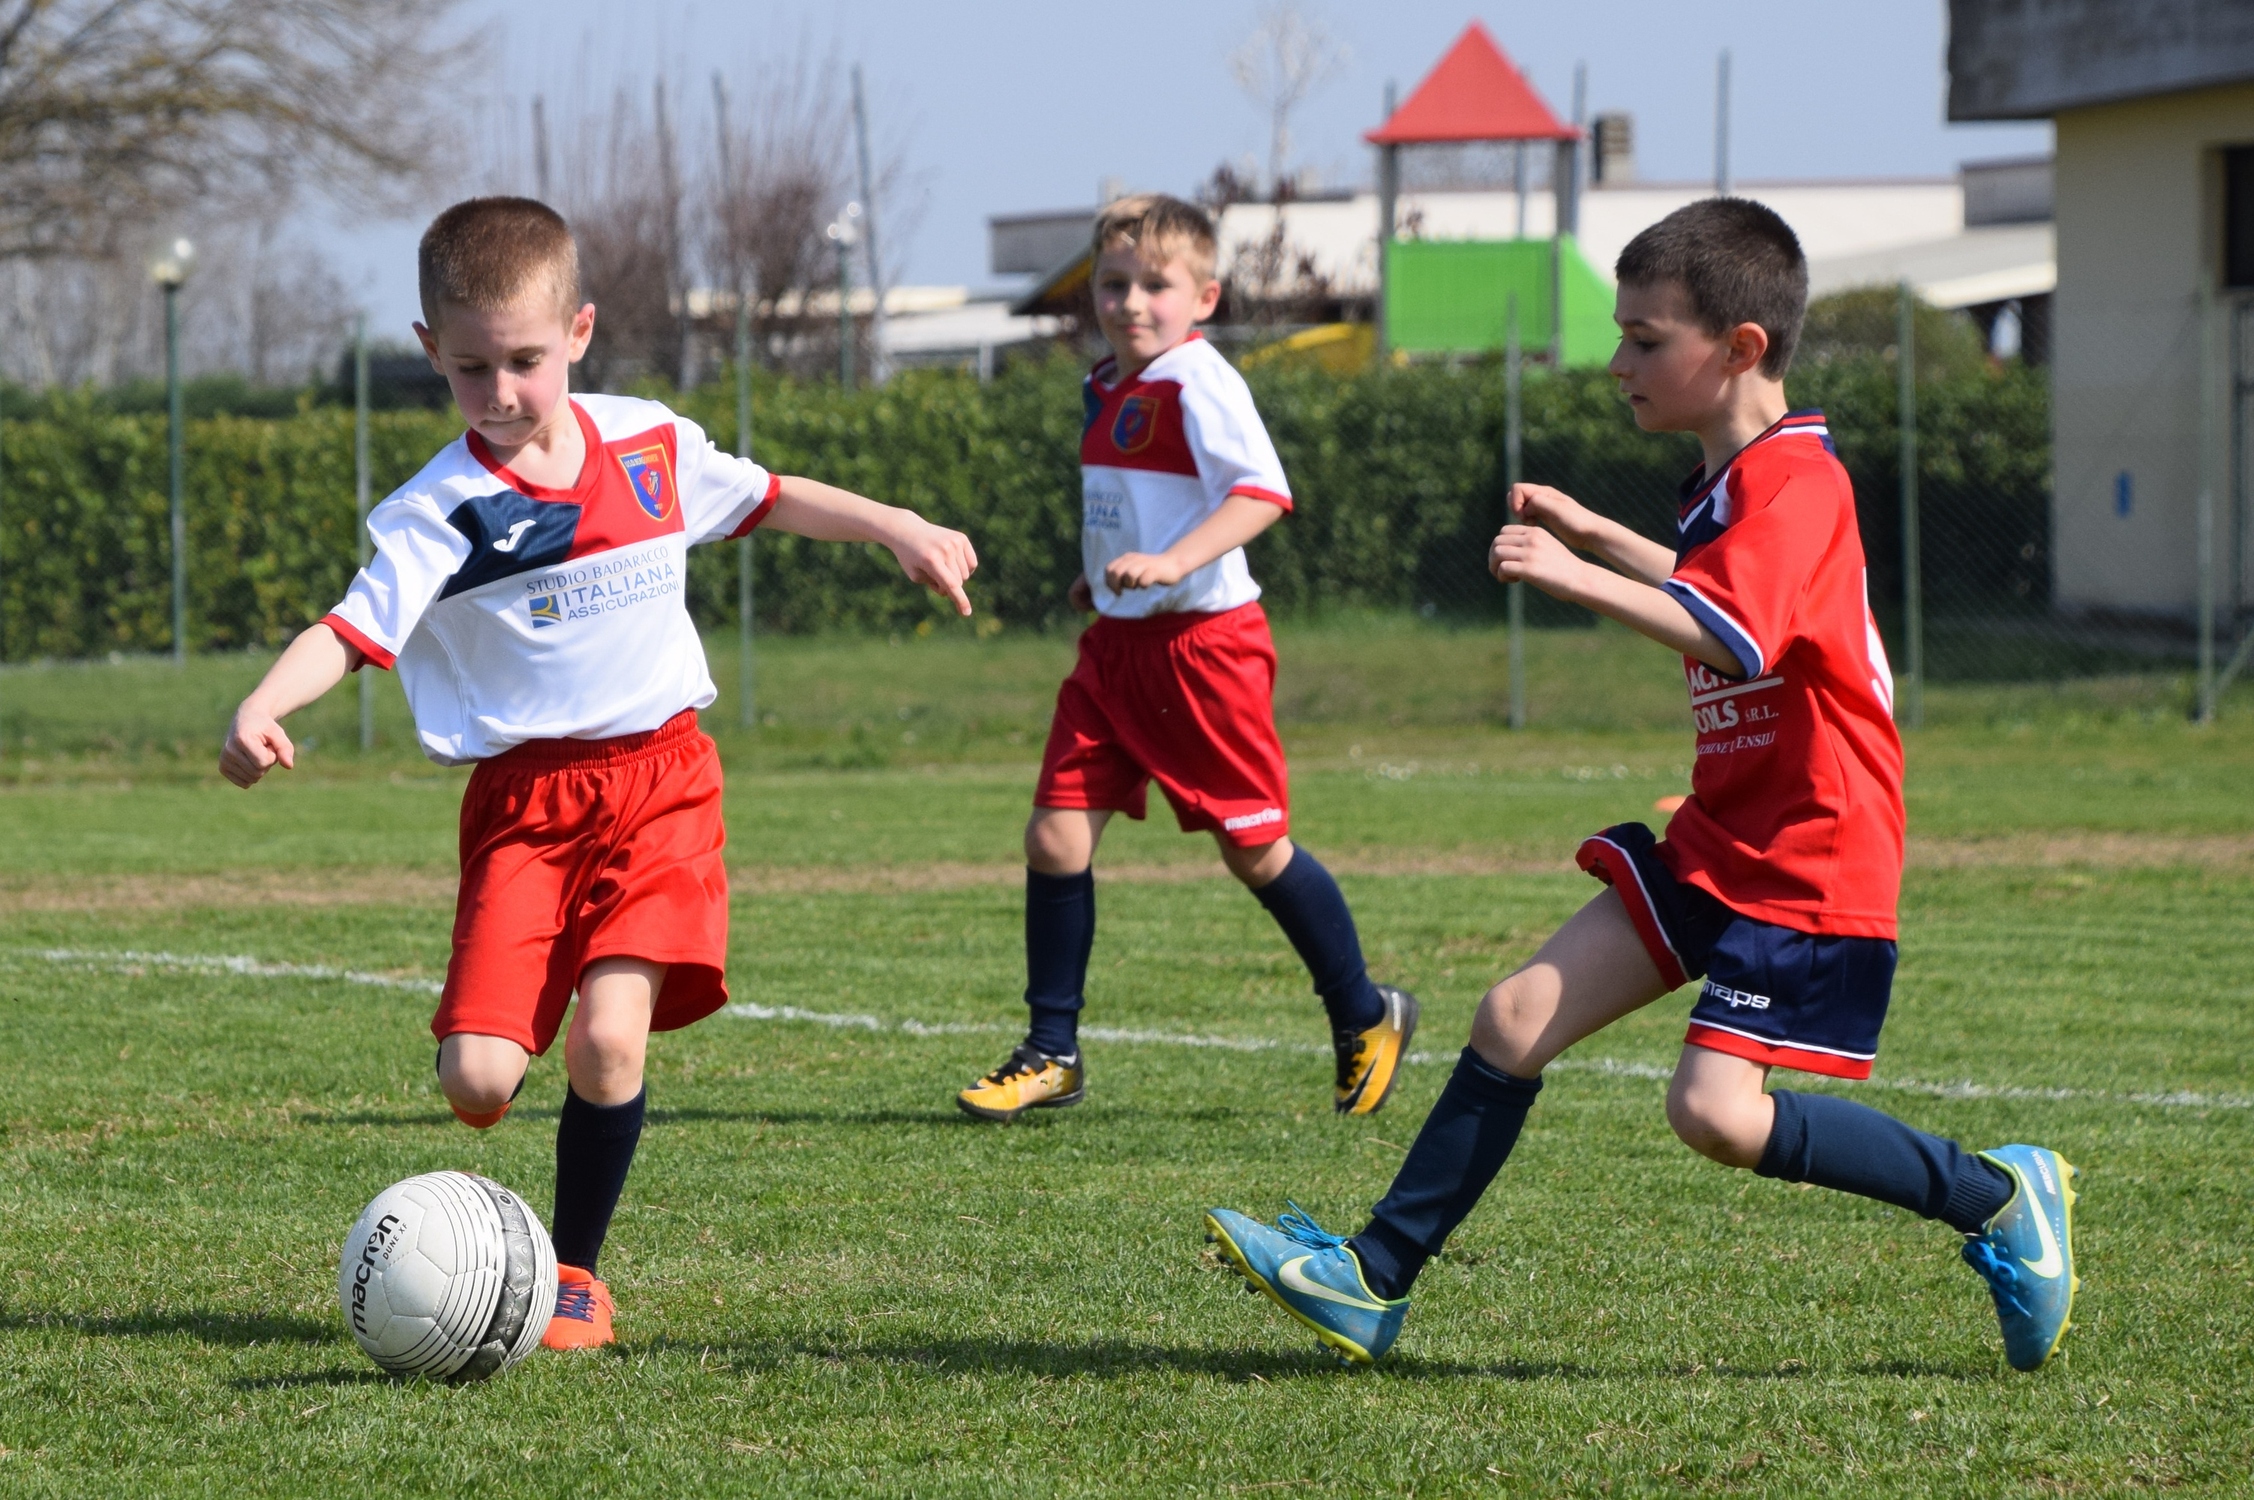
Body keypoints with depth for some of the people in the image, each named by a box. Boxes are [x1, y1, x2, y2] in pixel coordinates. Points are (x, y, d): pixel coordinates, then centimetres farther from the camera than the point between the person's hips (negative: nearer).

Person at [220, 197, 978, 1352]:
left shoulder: (650, 445, 6)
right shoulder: (441, 510, -8)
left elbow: (764, 497, 26)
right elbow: (353, 629, -20)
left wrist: (897, 528, 27)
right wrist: (261, 711, -38)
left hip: (658, 778, 2)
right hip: (523, 798, -1)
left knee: (606, 1041, -18)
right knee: (477, 1082, -13)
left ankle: (575, 1273, 3)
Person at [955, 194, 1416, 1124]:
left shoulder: (1198, 383, -15)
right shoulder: (1108, 388, 11)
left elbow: (1262, 491, -26)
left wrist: (1171, 563, -35)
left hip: (1202, 639, -8)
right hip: (1116, 640, 8)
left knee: (1253, 848, 3)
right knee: (1056, 834, -3)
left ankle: (1366, 1019, 23)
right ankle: (1051, 1055, 5)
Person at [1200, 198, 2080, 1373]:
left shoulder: (1794, 482, -18)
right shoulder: (1737, 481, 14)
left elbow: (1736, 635, -36)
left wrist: (1576, 576, -41)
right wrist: (1595, 534, 29)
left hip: (1810, 865, -10)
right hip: (1721, 838, 10)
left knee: (1716, 1110, -18)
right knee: (1518, 1017, 2)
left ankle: (1998, 1195, -3)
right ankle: (1374, 1282, 7)